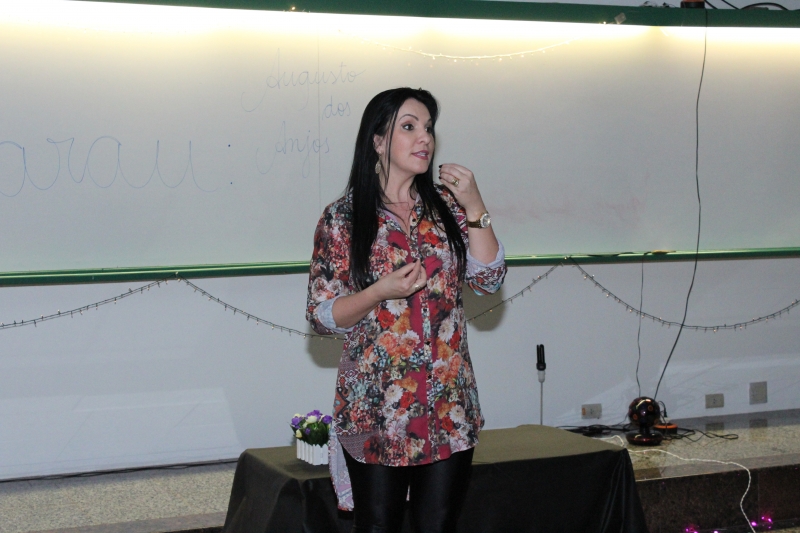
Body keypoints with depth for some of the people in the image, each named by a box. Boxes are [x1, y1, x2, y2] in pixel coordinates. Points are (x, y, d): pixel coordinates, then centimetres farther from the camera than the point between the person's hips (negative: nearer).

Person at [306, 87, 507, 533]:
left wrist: (475, 208, -8)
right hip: (376, 408, -3)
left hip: (449, 408, 3)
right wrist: (381, 291, -19)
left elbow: (489, 280, 1)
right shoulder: (342, 219, -2)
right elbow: (321, 316, -3)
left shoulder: (447, 208, 8)